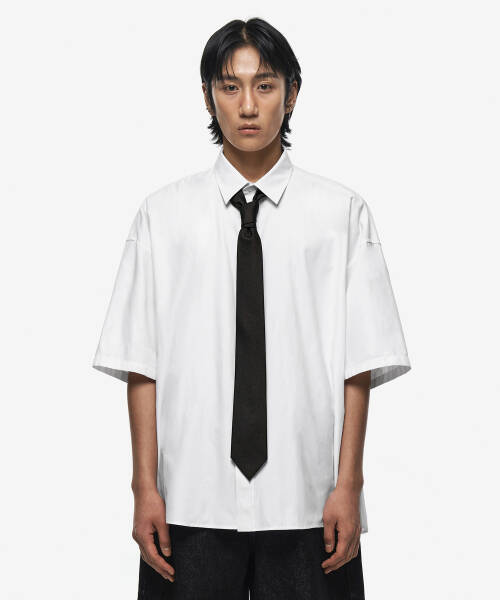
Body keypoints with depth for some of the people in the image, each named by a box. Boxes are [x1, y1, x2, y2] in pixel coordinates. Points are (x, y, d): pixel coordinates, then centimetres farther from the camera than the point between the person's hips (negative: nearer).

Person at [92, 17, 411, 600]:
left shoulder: (342, 212, 2)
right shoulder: (163, 213, 3)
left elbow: (358, 365, -1)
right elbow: (140, 365, 1)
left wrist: (348, 486, -6)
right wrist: (145, 486, -3)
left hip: (307, 507, 0)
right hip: (191, 505, 0)